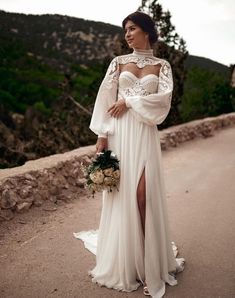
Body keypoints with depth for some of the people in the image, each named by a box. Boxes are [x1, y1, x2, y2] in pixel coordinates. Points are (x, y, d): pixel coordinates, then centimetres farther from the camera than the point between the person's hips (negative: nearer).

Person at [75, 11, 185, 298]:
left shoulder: (161, 65, 9)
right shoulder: (118, 62, 11)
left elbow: (164, 98, -5)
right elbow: (105, 98, 4)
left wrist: (129, 101, -9)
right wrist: (102, 134, -5)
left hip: (144, 133, -1)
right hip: (120, 132, 1)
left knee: (144, 194, -8)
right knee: (122, 192, 2)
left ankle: (148, 261, 8)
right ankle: (122, 261, 18)